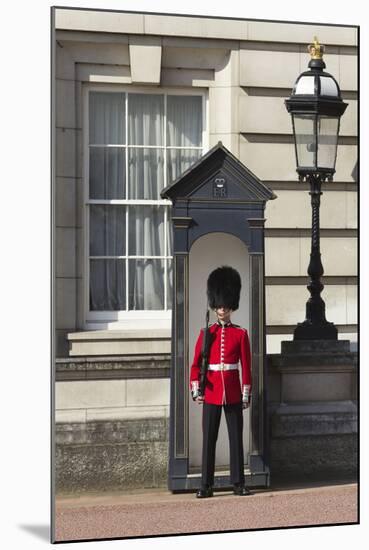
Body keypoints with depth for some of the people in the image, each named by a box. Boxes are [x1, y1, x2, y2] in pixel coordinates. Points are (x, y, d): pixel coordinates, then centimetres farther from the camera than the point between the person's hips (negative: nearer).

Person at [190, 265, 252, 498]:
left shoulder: (241, 334, 3)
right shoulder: (206, 333, 4)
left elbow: (246, 366, 2)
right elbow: (196, 364, 2)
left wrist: (246, 395, -1)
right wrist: (196, 389, -9)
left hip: (233, 394, 0)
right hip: (211, 394, 1)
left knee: (236, 438, 5)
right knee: (209, 439, 3)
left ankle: (239, 483, 14)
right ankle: (206, 485, 9)